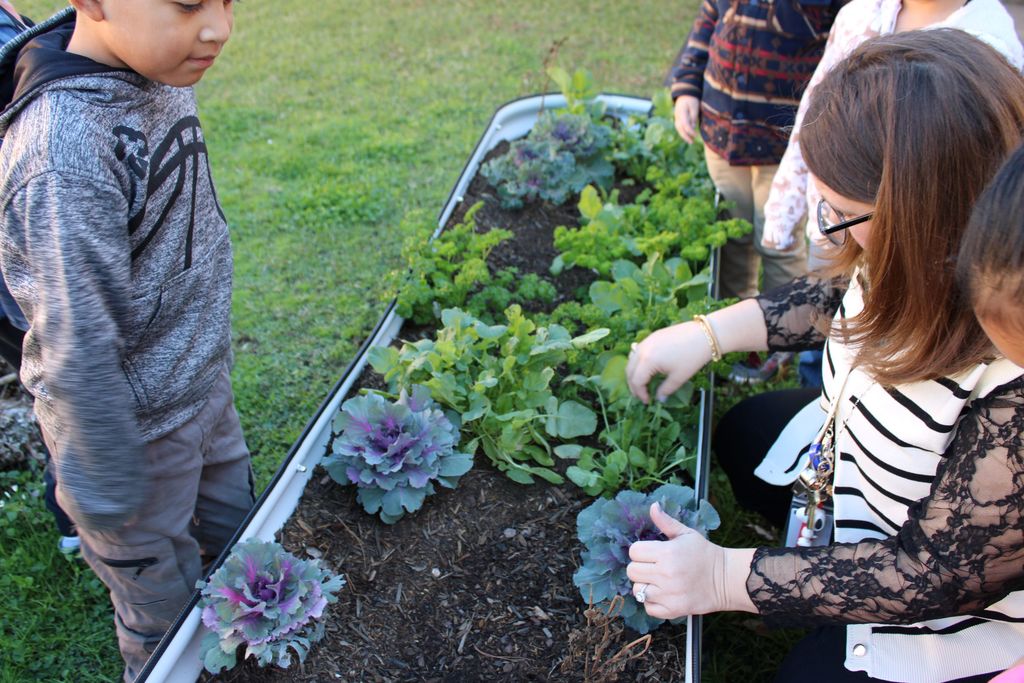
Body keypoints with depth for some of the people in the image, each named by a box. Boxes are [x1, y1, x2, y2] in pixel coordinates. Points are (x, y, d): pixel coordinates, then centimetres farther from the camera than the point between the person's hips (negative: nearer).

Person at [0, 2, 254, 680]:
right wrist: (108, 492, -16)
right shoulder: (65, 154, -34)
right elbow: (79, 350, -27)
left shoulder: (161, 76, -7)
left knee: (234, 525, 28)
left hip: (202, 385, 8)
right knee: (165, 604, 16)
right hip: (135, 424, -8)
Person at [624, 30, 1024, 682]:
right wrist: (707, 332, -6)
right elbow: (845, 296, 2)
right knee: (745, 432, 20)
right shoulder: (931, 255, -21)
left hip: (957, 617, -7)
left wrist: (727, 577, -27)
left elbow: (937, 573, -31)